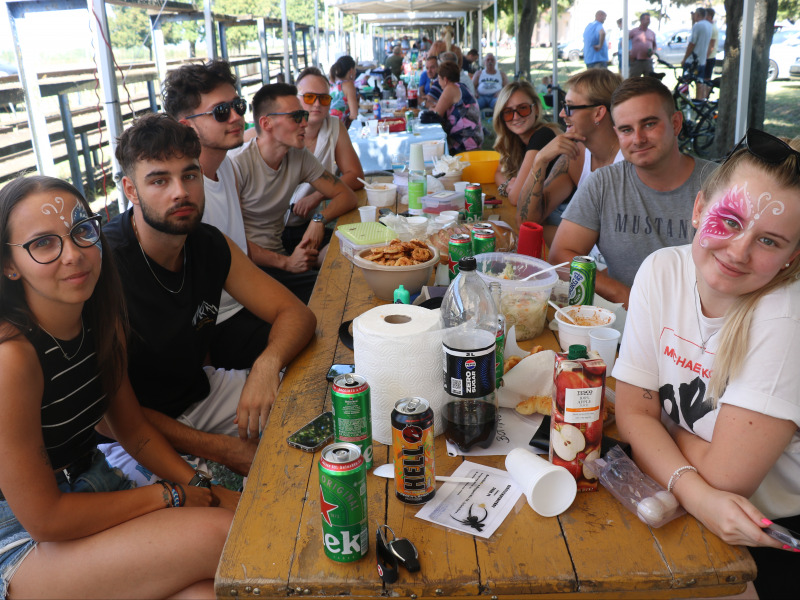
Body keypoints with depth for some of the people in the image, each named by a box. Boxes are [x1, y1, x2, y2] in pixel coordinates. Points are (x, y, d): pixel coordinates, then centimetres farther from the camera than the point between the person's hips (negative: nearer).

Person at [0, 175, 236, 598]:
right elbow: (43, 519, -21)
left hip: (96, 490, 7)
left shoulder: (102, 321, -2)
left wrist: (199, 486, -5)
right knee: (217, 534, -22)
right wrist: (174, 497, -14)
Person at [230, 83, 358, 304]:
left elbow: (347, 196, 10)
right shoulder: (236, 165, -14)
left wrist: (319, 219, -11)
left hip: (278, 256, 6)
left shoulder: (299, 157, 6)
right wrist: (286, 263, -21)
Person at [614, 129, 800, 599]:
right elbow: (633, 411, -8)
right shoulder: (662, 271, -11)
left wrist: (663, 425, -7)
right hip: (676, 507, 5)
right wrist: (694, 490, -24)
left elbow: (726, 473, -24)